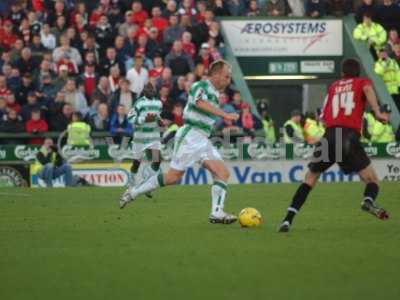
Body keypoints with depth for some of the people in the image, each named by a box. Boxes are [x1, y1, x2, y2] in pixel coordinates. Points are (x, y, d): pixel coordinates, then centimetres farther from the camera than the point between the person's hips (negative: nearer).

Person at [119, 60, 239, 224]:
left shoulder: (214, 93, 17)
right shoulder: (201, 86, -11)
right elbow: (200, 103, -32)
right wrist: (225, 115, -39)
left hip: (203, 140, 9)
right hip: (190, 135, -9)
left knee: (222, 173, -6)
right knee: (173, 176, -6)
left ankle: (217, 213, -11)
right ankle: (133, 192, 7)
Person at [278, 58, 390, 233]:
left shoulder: (334, 86, 26)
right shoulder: (363, 82, 17)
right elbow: (367, 89, -9)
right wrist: (377, 112, -19)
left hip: (330, 134, 3)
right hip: (350, 135, -3)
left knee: (310, 178, 15)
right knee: (371, 179, 6)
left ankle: (288, 220, 2)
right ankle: (368, 200, -30)